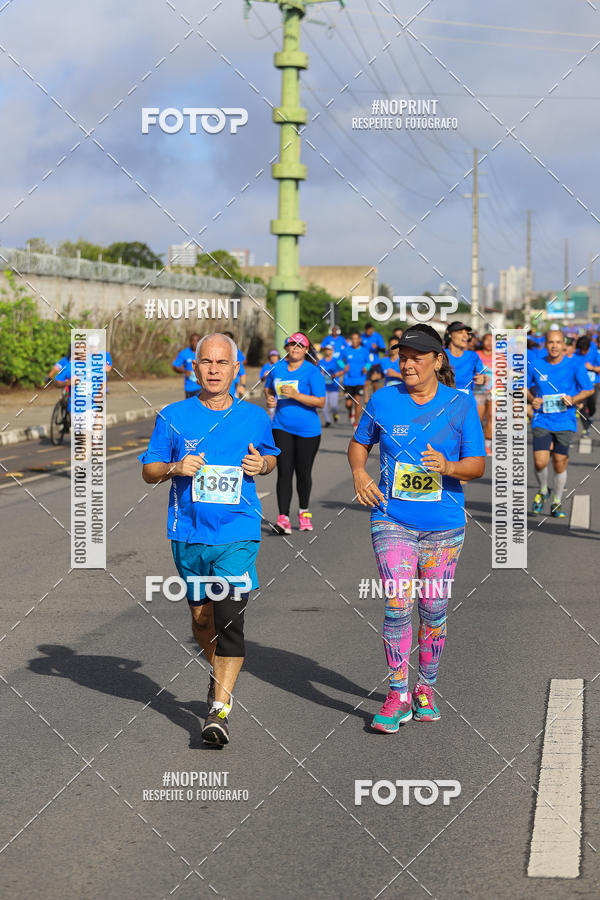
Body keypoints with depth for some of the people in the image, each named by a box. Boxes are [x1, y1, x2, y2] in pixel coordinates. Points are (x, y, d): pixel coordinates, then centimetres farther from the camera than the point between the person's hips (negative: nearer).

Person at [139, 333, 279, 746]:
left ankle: (221, 708, -11)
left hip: (238, 534, -2)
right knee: (201, 617, 16)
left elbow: (271, 456, 21)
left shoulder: (255, 417, 3)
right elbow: (148, 471, 6)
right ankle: (218, 671, 44)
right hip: (188, 533, 2)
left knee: (230, 620, -14)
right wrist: (175, 468, -15)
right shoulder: (173, 417, 0)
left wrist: (262, 464, -2)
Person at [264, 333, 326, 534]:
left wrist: (296, 395, -22)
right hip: (282, 427, 2)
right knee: (284, 472, -8)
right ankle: (283, 518, -12)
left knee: (303, 472, 9)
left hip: (308, 430, -2)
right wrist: (269, 399, 3)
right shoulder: (278, 368, 6)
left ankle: (304, 512, 31)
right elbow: (268, 388, 25)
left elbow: (321, 402, -13)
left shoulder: (313, 372, -8)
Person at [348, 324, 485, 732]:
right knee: (398, 603, -12)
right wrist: (359, 473, -1)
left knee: (434, 609, 8)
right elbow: (359, 442, 18)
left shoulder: (461, 404, -1)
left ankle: (426, 689, 26)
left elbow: (478, 465, -1)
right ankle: (398, 695, -5)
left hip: (444, 525, 1)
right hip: (392, 519, 0)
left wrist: (449, 467, -22)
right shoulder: (384, 400, 2)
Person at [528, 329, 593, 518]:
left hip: (565, 422, 0)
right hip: (542, 421, 0)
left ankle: (557, 502, 25)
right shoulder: (534, 364, -2)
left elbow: (588, 390, 3)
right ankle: (542, 491, 20)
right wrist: (532, 399, -8)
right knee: (540, 462, -12)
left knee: (560, 464, 3)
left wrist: (573, 399, -16)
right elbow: (525, 387, 13)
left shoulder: (575, 364, -6)